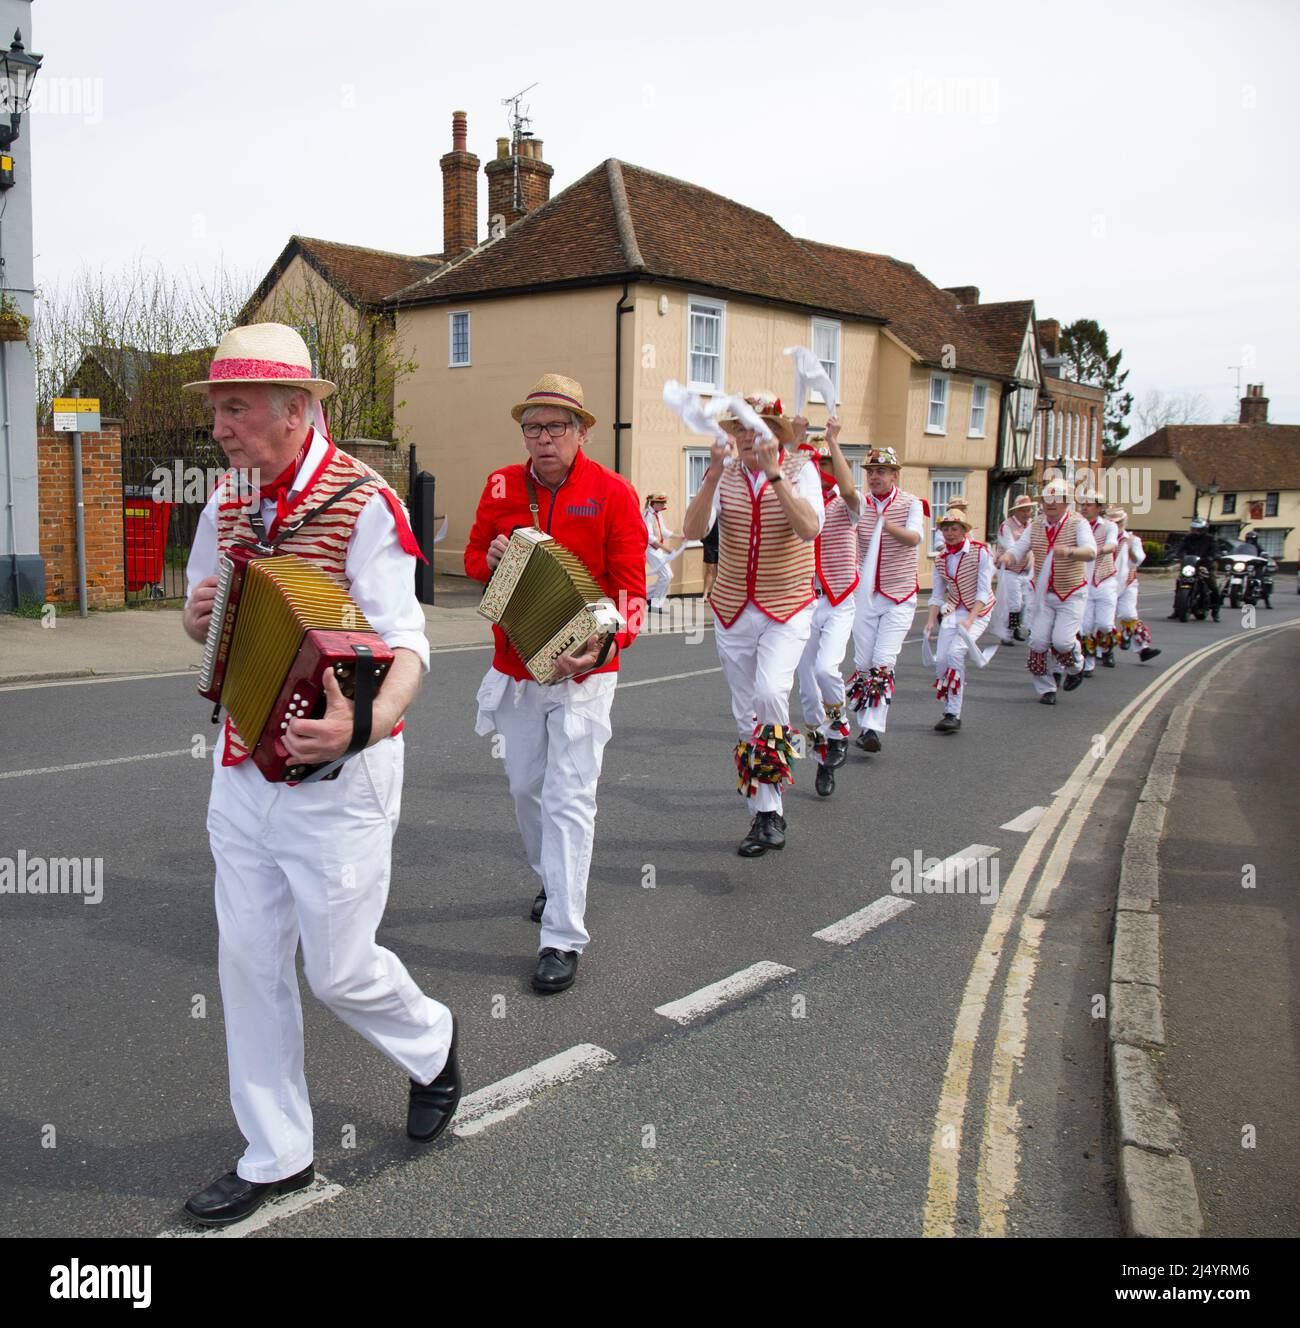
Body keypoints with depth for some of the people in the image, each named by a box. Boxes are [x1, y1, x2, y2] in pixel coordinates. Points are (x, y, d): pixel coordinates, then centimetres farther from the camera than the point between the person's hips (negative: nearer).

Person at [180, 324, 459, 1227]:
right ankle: (276, 1156, 28)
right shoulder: (228, 500, 6)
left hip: (333, 772, -7)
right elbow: (203, 614, 20)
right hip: (242, 766, 7)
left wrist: (364, 724, -43)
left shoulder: (364, 504, -16)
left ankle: (431, 1042, 37)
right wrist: (199, 616, -4)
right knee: (249, 962, 11)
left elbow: (405, 646, -23)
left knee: (338, 965, 4)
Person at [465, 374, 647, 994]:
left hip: (582, 670, -5)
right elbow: (473, 555, 14)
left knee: (568, 798, -6)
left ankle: (563, 940, 0)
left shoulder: (612, 493, -10)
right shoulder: (501, 486, 3)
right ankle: (555, 882, 42)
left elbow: (630, 587, -13)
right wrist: (491, 559, -11)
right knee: (526, 786, 17)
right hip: (514, 668, 5)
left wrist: (605, 643, -31)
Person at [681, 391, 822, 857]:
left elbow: (810, 528, -25)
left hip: (787, 610, -3)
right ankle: (766, 816, 19)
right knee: (747, 715, 8)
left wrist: (774, 472, -31)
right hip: (733, 611, 3)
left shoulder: (800, 469, -6)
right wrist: (714, 474, -27)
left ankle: (771, 792, -4)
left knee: (769, 693, -26)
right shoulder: (722, 476, 0)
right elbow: (693, 530, -16)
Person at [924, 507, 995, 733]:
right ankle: (949, 709, 11)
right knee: (940, 659, -9)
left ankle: (954, 714, -19)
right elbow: (937, 595, 9)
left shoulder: (980, 552, -11)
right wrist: (931, 620, -7)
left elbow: (984, 592, -15)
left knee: (955, 651, -25)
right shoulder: (941, 560, 5)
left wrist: (970, 620, -24)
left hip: (978, 611, -5)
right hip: (952, 611, 5)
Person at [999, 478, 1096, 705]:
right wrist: (1007, 557, -29)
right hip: (1042, 593, 4)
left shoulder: (1078, 523, -10)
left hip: (1071, 594, -4)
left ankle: (1075, 668, 22)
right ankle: (1045, 688, 14)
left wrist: (1069, 551, -47)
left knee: (1062, 640, -12)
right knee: (1038, 641, -2)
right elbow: (1019, 548, -5)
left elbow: (1090, 551, -26)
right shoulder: (1035, 525, 3)